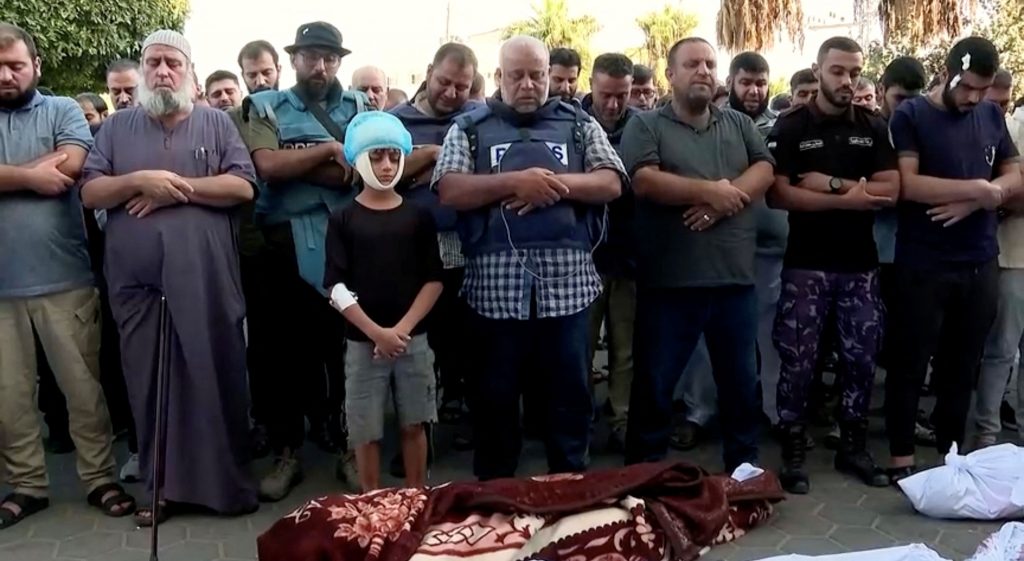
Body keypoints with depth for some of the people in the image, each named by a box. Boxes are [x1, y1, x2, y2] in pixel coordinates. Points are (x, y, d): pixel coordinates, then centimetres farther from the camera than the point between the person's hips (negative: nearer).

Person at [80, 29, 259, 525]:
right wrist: (140, 180, -11)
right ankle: (162, 485, 21)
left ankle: (227, 482, 16)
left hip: (205, 279, -2)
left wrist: (176, 188, -10)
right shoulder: (117, 127, 13)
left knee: (215, 380, 3)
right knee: (150, 384, 8)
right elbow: (89, 192, 6)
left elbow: (243, 187, -4)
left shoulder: (217, 123, 8)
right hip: (138, 281, 2)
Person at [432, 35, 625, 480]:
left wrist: (556, 183, -13)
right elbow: (449, 191, -4)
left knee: (571, 392, 9)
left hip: (567, 282, 1)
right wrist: (514, 181, -15)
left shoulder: (578, 123, 12)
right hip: (497, 285, -1)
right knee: (495, 393, 9)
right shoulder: (470, 127, 9)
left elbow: (611, 183, 3)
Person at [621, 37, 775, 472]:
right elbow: (644, 181, -14)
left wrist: (724, 200, -16)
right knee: (654, 384, 5)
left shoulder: (740, 124, 15)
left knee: (741, 381, 14)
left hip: (735, 278, 4)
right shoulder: (645, 125, 1)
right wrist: (710, 190, -11)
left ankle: (744, 469, 30)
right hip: (669, 281, -4)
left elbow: (764, 171, 1)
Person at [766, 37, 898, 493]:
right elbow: (777, 195, -12)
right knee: (798, 362, 0)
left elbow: (890, 190, -2)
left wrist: (830, 184, -13)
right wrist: (848, 198, -14)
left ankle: (853, 447, 24)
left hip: (860, 263, 4)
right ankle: (793, 453, 12)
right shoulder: (790, 127, -2)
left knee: (861, 359, 10)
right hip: (806, 264, -3)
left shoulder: (873, 127, 7)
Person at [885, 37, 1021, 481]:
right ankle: (901, 458, 13)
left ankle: (951, 455, 25)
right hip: (923, 266, -5)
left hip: (981, 264, 5)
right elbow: (907, 184, -16)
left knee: (963, 366, 13)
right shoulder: (911, 115, -5)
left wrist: (975, 202, -11)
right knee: (910, 365, 4)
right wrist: (979, 189, -14)